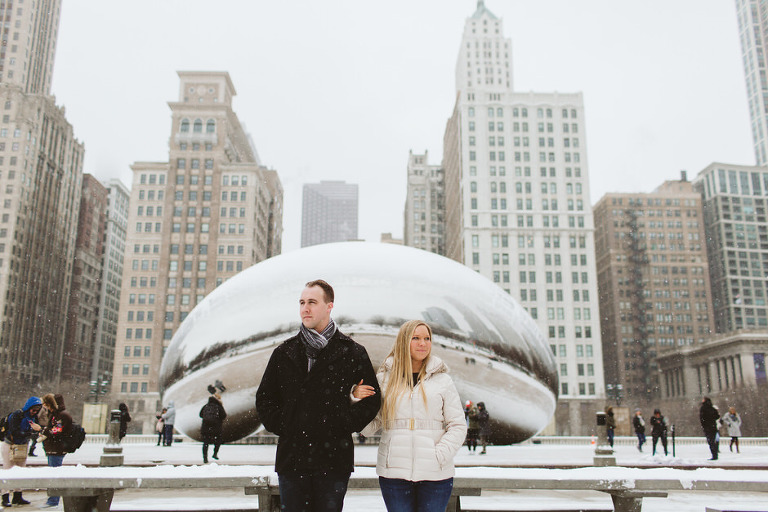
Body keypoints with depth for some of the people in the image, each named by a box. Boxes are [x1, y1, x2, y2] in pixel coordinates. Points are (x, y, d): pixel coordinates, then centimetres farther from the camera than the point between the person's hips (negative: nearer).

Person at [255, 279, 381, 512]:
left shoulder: (352, 352, 1)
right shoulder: (284, 352, 9)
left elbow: (372, 399, 3)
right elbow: (264, 398, 15)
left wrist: (345, 423, -6)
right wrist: (280, 424, 1)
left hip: (334, 461, -2)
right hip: (291, 459, 3)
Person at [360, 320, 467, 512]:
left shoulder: (443, 380, 6)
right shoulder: (385, 378, 6)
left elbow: (458, 426, 6)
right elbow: (369, 427, 6)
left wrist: (439, 456, -8)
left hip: (435, 475, 0)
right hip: (393, 473, 0)